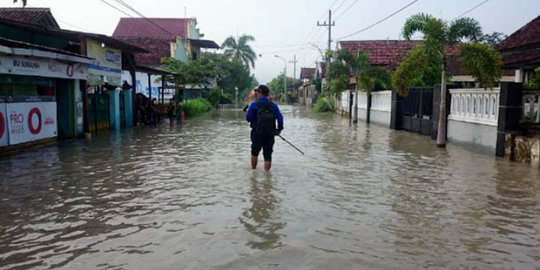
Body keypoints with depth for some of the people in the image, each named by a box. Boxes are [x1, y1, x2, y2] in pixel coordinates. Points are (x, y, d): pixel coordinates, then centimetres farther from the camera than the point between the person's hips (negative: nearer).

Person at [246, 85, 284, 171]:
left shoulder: (254, 105, -7)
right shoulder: (273, 106, 1)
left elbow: (248, 118, -4)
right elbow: (280, 118, -1)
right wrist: (279, 129, 11)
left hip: (257, 133, -1)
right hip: (270, 135, 1)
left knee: (255, 153, 18)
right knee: (268, 155, 4)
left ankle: (253, 171, 29)